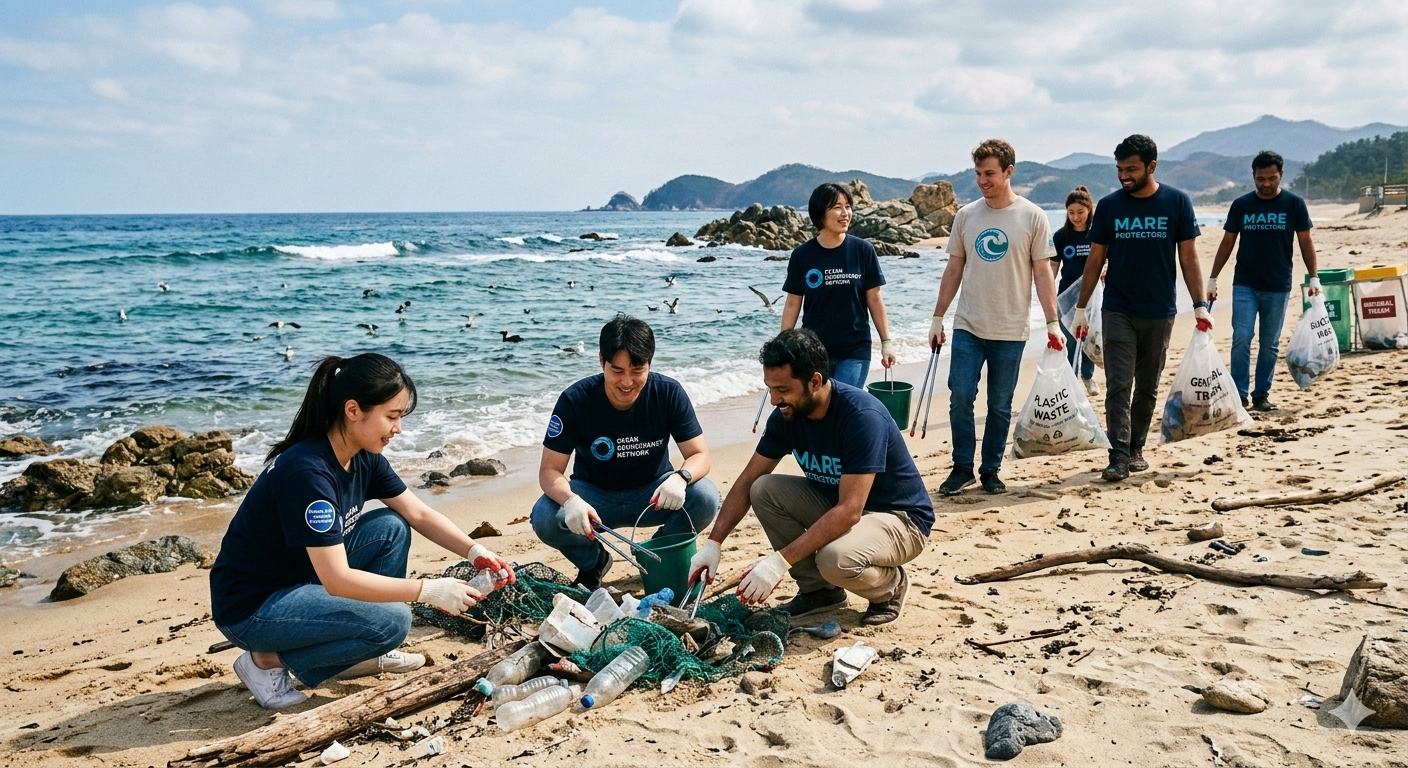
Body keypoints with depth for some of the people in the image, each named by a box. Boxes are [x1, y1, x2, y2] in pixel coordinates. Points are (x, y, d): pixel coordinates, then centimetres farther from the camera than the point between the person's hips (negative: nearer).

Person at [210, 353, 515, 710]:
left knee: (391, 529, -2)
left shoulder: (364, 458, -4)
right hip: (250, 608, -9)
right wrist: (430, 590, -30)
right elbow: (338, 580, -32)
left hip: (301, 580, 9)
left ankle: (361, 656, 9)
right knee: (391, 621, -21)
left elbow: (420, 514, 5)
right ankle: (269, 660, -2)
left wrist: (476, 552, -10)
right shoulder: (306, 471, -30)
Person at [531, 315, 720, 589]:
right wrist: (571, 501, -42)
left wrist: (680, 478, -40)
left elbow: (699, 455, -14)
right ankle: (593, 562, 5)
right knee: (545, 518, -30)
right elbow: (550, 470, -18)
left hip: (652, 494, 1)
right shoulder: (574, 401, -19)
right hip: (594, 496, 0)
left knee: (705, 499, -28)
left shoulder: (669, 393, -17)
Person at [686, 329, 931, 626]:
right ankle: (819, 589, 2)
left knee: (836, 559, -36)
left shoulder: (862, 416, -30)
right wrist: (713, 543, -11)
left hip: (900, 517, -7)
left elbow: (849, 512, -34)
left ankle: (891, 585, 0)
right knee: (764, 490, -13)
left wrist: (781, 560, -36)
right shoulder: (787, 415, -9)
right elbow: (748, 481, -1)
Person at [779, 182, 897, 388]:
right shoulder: (802, 255, -1)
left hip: (855, 351, -1)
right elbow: (792, 304, 4)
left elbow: (874, 299, 3)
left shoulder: (863, 250, -3)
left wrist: (886, 341, 0)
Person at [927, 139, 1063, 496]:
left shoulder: (1033, 217, -3)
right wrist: (937, 318, 9)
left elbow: (1042, 273, -2)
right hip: (967, 326, 2)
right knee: (960, 396, -4)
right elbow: (954, 270, 10)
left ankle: (991, 470, 20)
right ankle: (962, 467, 10)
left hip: (1010, 331, -2)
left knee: (1000, 405, 6)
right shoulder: (966, 216, 5)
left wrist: (1052, 323, -7)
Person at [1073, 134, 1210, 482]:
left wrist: (1199, 305, -6)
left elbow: (1188, 257, 1)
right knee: (1118, 385, -7)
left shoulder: (1176, 202, -1)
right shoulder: (1108, 205, 0)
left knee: (1148, 387, 10)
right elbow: (1095, 259, 5)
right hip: (1118, 311, 0)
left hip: (1159, 312, 1)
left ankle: (1136, 447, 23)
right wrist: (1080, 308, 3)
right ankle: (1119, 457, -8)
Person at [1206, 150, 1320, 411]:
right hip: (1244, 284, 0)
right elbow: (1227, 243, 7)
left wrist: (1314, 276, -3)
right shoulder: (1241, 205, 2)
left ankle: (1261, 395, 14)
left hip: (1278, 287, 0)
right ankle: (1239, 395, -4)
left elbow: (1305, 241, 4)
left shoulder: (1294, 203, -1)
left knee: (1270, 344, 6)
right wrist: (1213, 278, 3)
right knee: (1241, 339, -8)